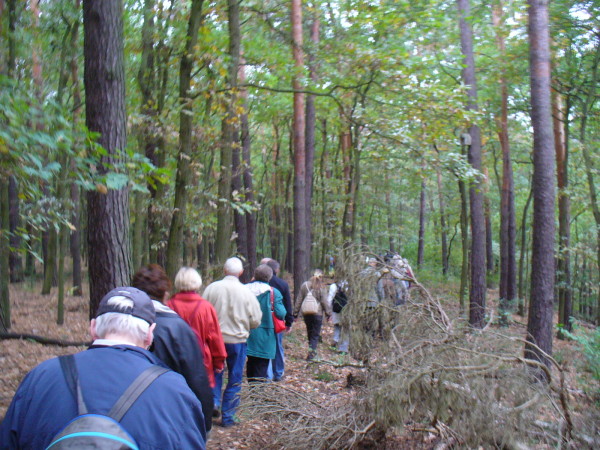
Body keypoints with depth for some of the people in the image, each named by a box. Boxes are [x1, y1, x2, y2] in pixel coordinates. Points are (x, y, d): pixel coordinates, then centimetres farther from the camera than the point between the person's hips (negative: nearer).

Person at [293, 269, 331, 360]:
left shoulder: (304, 285, 0)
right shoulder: (320, 288, -8)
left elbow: (299, 300, 4)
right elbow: (325, 302, -5)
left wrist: (295, 313, 10)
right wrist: (328, 313, 6)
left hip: (306, 314, 3)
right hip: (317, 314, -3)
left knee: (309, 332, 17)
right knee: (315, 334, 3)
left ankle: (312, 351, 21)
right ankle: (312, 352, -7)